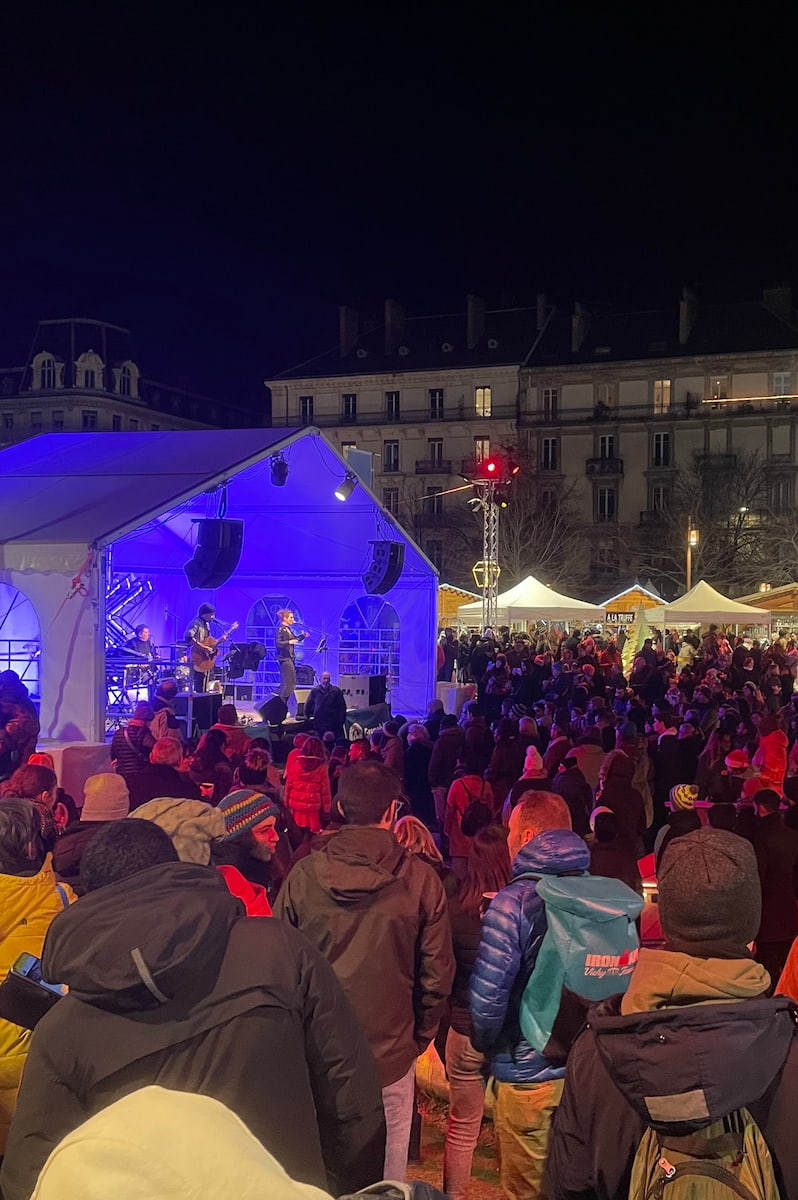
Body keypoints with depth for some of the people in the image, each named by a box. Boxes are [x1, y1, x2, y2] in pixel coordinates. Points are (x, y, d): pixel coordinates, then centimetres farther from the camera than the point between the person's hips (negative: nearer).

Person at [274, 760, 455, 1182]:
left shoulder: (304, 874, -10)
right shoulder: (421, 879, -12)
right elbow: (436, 973, -7)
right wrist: (420, 1036, 10)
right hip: (391, 1056, -1)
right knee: (385, 1179, 15)